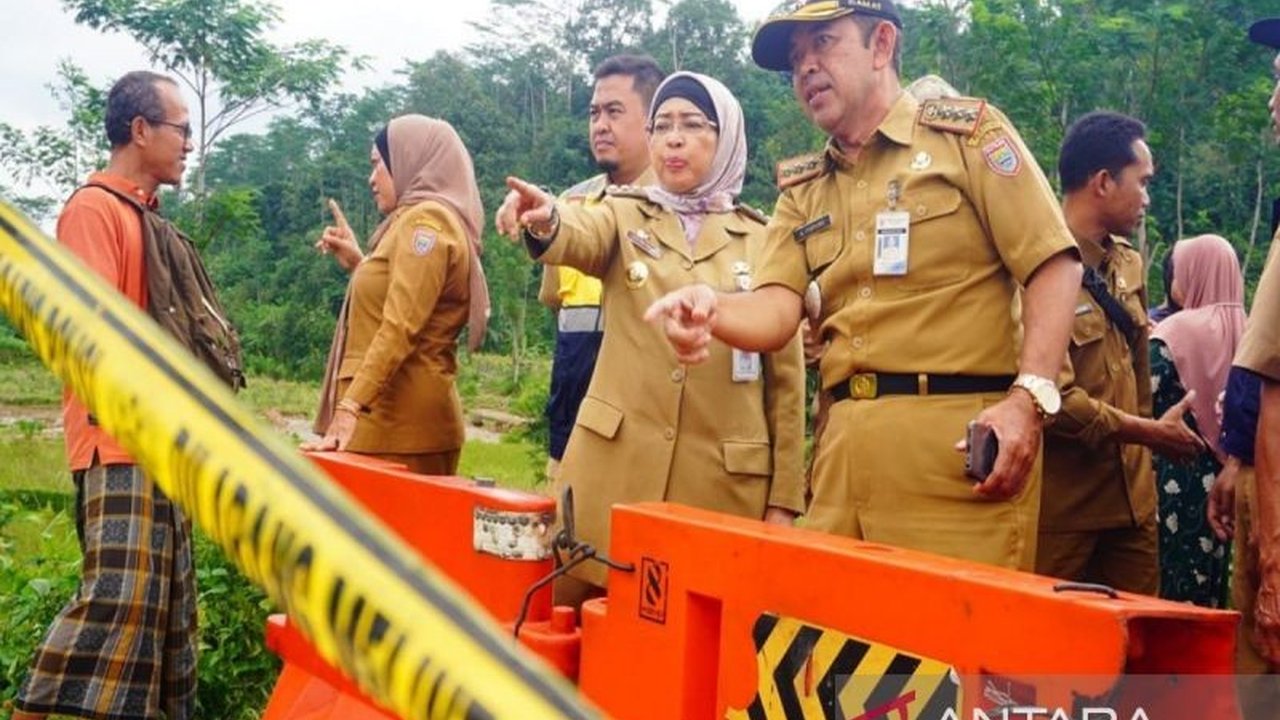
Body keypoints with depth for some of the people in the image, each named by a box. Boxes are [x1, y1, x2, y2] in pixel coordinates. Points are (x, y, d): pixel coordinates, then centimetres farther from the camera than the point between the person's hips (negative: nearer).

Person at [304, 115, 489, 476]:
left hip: (396, 419, -10)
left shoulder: (425, 221, -8)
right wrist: (359, 263, 24)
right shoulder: (434, 222, 21)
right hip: (408, 419, 10)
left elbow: (400, 329, -20)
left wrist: (350, 405, -25)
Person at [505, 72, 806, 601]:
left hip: (724, 478, 0)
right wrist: (548, 221, -41)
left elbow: (786, 376, 6)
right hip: (617, 464, 0)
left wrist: (784, 497, 0)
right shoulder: (625, 217, 8)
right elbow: (581, 237, -17)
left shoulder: (764, 240, 7)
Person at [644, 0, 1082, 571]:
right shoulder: (802, 190, 19)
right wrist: (713, 310, -18)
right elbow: (776, 311, 5)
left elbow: (1053, 266, -3)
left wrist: (1029, 396, -15)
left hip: (959, 435, -5)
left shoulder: (966, 131, 4)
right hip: (844, 443, 5)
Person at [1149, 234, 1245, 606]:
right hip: (1229, 473, 6)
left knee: (1173, 583, -1)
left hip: (1180, 475, -6)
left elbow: (1146, 403, -14)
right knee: (1211, 583, 12)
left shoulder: (1176, 332, -11)